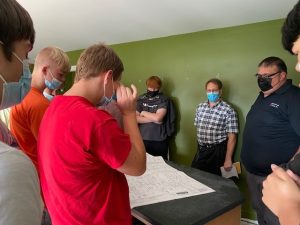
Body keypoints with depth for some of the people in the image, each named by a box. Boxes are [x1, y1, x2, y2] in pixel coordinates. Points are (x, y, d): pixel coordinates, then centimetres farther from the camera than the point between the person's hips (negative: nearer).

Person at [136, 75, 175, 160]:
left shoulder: (164, 99, -3)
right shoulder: (140, 99, 5)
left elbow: (158, 118, -16)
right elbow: (135, 118, -5)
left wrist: (143, 113, -2)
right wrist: (153, 119, -11)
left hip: (159, 141, -2)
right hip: (142, 140, 2)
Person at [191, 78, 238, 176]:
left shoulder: (228, 111, -12)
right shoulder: (200, 107, 4)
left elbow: (231, 137, -12)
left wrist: (228, 159, -14)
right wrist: (199, 147, 13)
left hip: (217, 152, -4)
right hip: (200, 150, 5)